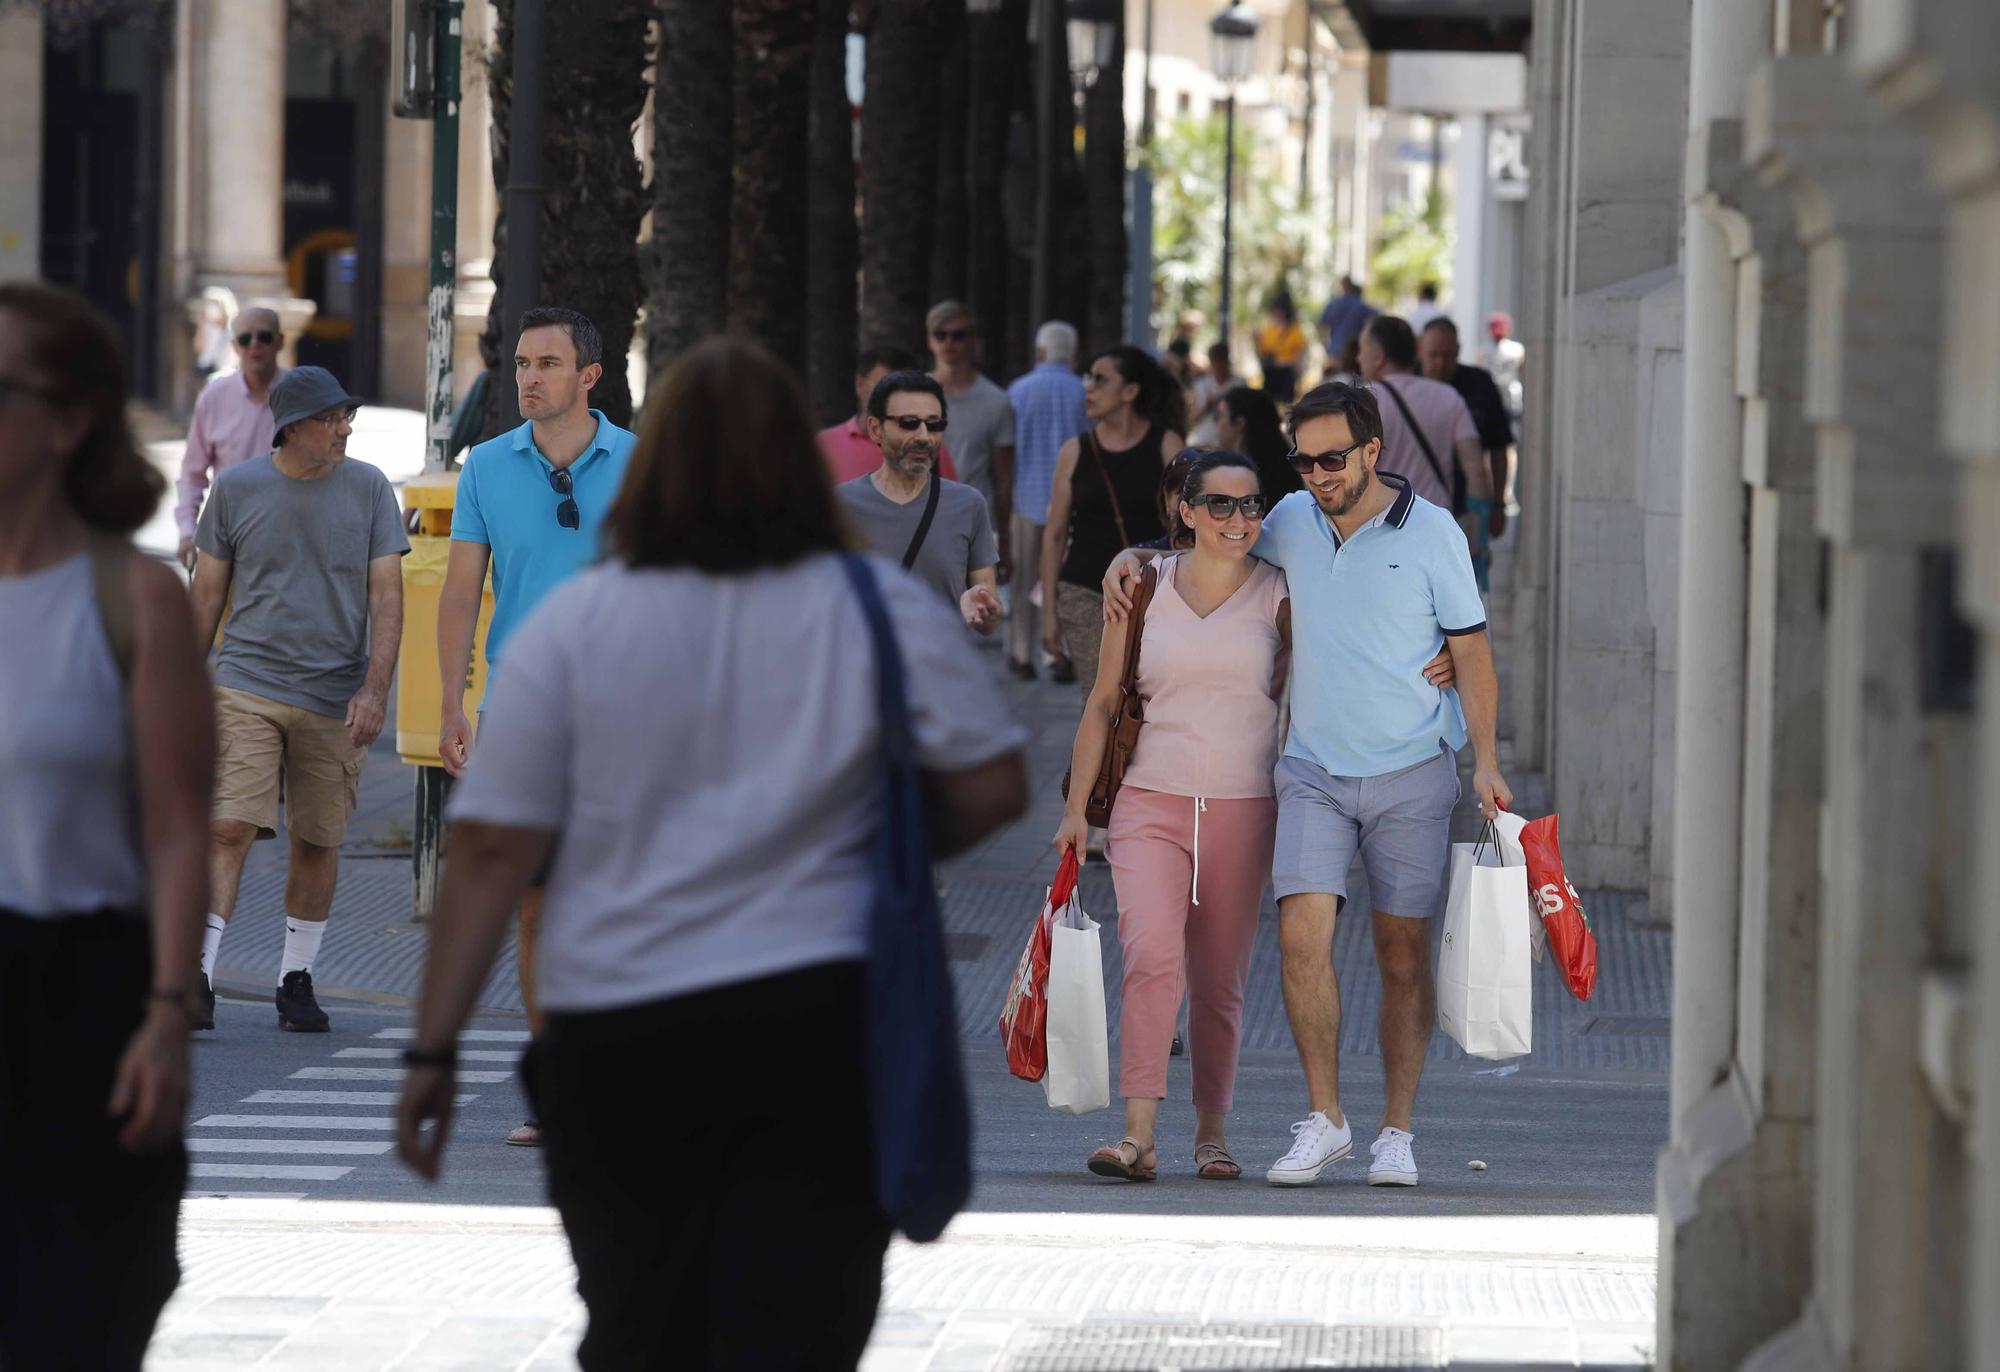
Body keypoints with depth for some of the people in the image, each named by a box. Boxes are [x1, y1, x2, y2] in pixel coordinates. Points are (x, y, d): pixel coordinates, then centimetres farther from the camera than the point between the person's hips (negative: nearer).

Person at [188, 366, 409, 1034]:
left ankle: (297, 979, 20)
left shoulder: (368, 488, 2)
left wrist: (375, 688, -11)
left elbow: (386, 596, 0)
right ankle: (197, 979, -15)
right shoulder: (236, 489, 2)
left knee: (318, 843, 7)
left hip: (336, 698, 1)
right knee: (229, 829, -13)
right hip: (246, 687, -1)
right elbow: (207, 596, 10)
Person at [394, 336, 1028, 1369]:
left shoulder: (573, 622, -1)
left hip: (614, 1038, 1)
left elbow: (491, 853, -4)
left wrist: (435, 1050, -1)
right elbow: (992, 788, 0)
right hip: (819, 1015, -1)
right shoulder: (882, 608, 0)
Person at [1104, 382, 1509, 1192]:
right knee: (1302, 934, -13)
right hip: (1313, 769, 2)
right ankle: (1323, 1118, -3)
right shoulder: (1291, 523, 6)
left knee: (1403, 955, 2)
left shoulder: (1431, 533, -3)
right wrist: (1130, 561, 10)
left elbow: (1472, 653, 1)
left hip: (1410, 771, -2)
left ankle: (1398, 1131, 10)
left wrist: (1486, 762, -8)